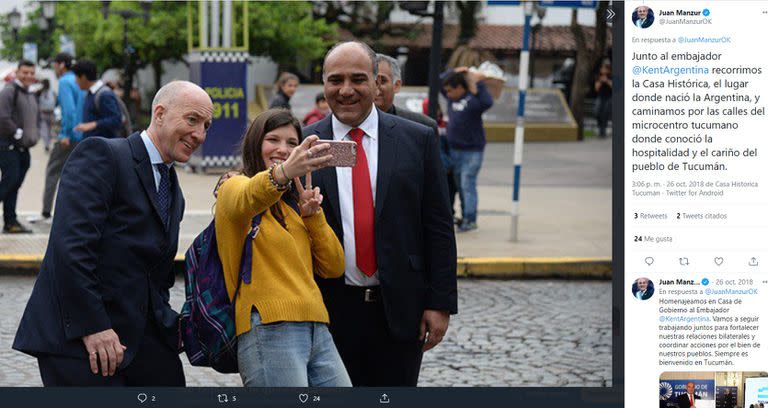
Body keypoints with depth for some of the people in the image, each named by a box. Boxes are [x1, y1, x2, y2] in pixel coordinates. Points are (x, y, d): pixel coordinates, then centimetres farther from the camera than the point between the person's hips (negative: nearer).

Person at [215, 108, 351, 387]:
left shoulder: (292, 203, 26)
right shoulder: (234, 186, 4)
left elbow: (334, 267, 19)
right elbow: (244, 201, -24)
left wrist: (313, 215, 6)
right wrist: (283, 173, -44)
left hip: (316, 330, 7)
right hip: (268, 330, -7)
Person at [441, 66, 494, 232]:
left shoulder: (473, 99, -13)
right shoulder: (452, 98, 7)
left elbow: (487, 103, -33)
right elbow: (440, 80, 19)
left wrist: (476, 86, -38)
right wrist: (454, 71, 5)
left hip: (472, 150, -7)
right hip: (455, 149, 7)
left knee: (468, 184, -11)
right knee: (460, 185, 11)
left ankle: (470, 219, -9)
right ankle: (465, 217, 18)